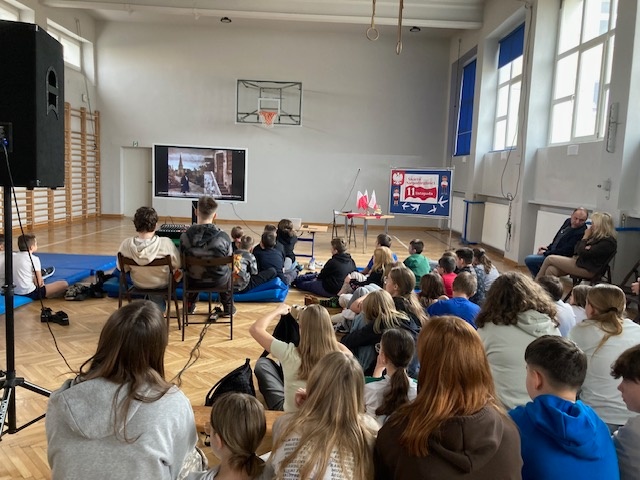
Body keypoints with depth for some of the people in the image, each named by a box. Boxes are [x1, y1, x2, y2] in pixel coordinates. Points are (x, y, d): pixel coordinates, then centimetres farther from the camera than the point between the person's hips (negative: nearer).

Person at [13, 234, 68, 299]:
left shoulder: (13, 256, 9)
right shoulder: (34, 259, -10)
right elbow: (39, 283, -12)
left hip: (15, 292, 8)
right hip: (30, 293, -8)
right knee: (64, 284, -9)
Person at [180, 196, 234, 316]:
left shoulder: (185, 236, -21)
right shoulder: (223, 237, -24)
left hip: (194, 280, 1)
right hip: (218, 280, -1)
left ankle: (190, 305, 49)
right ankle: (228, 308, 42)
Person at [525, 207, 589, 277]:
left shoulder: (581, 233, -22)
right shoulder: (568, 221, 4)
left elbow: (565, 251, -22)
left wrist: (545, 253, -15)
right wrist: (547, 248, 4)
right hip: (553, 252, 10)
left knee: (529, 259, -18)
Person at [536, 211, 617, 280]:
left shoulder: (608, 242, -15)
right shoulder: (597, 237, 14)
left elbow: (584, 254, -20)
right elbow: (577, 248, 18)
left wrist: (585, 237, -7)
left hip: (588, 270, -9)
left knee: (549, 259, -8)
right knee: (551, 270, -14)